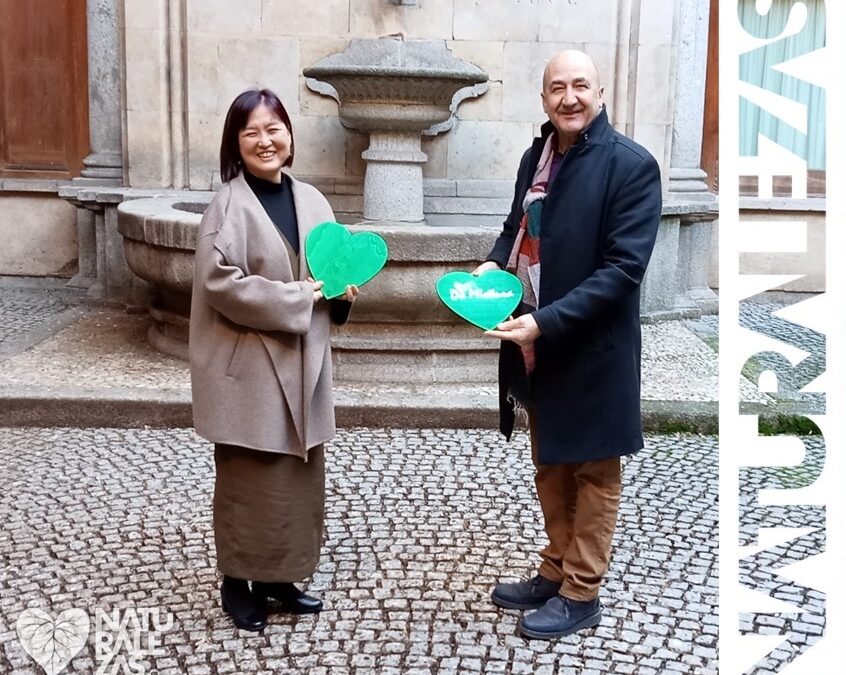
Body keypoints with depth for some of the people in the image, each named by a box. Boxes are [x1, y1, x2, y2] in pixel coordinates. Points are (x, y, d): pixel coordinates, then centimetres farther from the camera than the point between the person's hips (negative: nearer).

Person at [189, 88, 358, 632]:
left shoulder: (311, 200, 8)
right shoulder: (229, 205, -10)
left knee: (299, 474, 13)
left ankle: (278, 576, 28)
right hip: (249, 368, -6)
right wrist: (298, 296, -18)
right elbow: (220, 282, -19)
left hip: (302, 364, 6)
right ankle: (237, 582, 19)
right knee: (250, 477, 3)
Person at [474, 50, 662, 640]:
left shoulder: (632, 165, -15)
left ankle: (582, 594, 23)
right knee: (550, 467, 19)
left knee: (592, 474, 10)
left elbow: (623, 267, -21)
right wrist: (494, 263, -2)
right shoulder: (537, 156, 7)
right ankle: (556, 573, 36)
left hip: (590, 349, -7)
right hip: (537, 346, 7)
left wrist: (546, 321, -28)